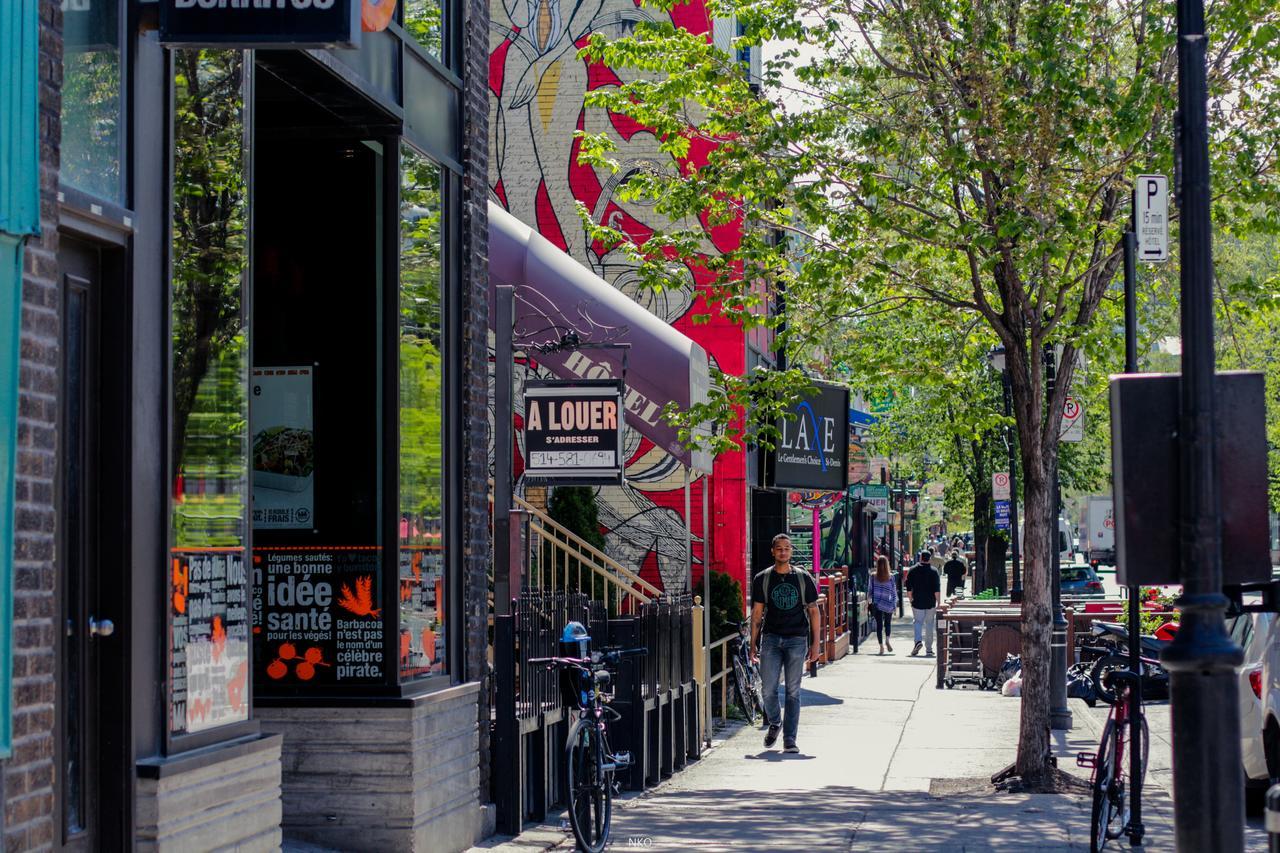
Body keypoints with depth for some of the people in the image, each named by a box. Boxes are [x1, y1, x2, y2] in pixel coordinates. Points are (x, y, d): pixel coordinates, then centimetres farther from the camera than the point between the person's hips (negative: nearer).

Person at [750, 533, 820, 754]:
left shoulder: (803, 578, 6)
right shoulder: (762, 579, 7)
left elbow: (813, 611, 8)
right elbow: (757, 614, 10)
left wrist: (815, 644, 2)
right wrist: (753, 644, 5)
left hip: (797, 639, 0)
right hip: (770, 638, 0)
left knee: (793, 691, -1)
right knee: (768, 688, -6)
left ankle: (789, 740, 3)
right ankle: (774, 724, 22)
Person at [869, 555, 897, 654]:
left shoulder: (873, 577, -5)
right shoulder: (891, 577, -6)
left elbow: (870, 590, 0)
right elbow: (894, 592, -2)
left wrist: (871, 601, 13)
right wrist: (894, 604, 6)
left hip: (876, 604, 0)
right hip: (888, 605, 0)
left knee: (879, 625, 6)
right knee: (888, 623, 18)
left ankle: (881, 646, 3)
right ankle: (887, 640, -2)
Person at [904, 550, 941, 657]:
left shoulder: (913, 570, 1)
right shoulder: (934, 571, -3)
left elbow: (909, 587, 4)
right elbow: (937, 589, -7)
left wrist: (911, 599, 15)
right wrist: (939, 603, -4)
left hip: (917, 602, 0)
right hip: (930, 603, 0)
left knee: (918, 622, 7)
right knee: (929, 624, 8)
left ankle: (918, 641, -20)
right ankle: (929, 649, 10)